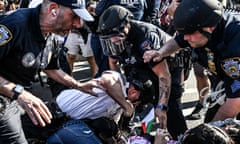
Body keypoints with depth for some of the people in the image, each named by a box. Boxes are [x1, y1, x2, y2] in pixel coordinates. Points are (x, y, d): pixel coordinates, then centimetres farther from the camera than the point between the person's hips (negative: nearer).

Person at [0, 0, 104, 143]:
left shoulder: (47, 37, 5)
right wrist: (18, 92, -35)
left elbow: (51, 69, 22)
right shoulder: (16, 24, -27)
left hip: (12, 102, 9)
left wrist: (79, 86, 18)